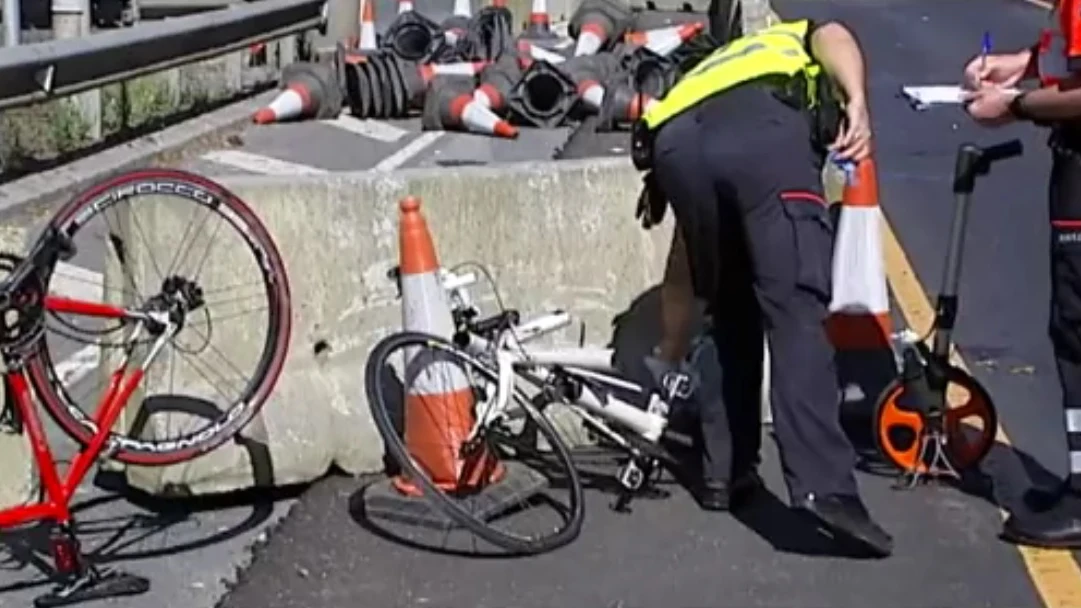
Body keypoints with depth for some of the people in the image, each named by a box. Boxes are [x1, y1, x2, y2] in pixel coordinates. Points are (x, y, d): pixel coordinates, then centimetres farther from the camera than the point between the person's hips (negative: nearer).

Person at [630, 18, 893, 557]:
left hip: (675, 142, 4)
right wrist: (856, 103, -9)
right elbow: (834, 38, 10)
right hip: (766, 126, -4)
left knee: (730, 312, 22)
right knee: (796, 311, -7)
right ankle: (824, 488, -18)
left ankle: (727, 466, 25)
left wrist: (671, 351, 55)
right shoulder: (801, 42, 42)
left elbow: (682, 262, 46)